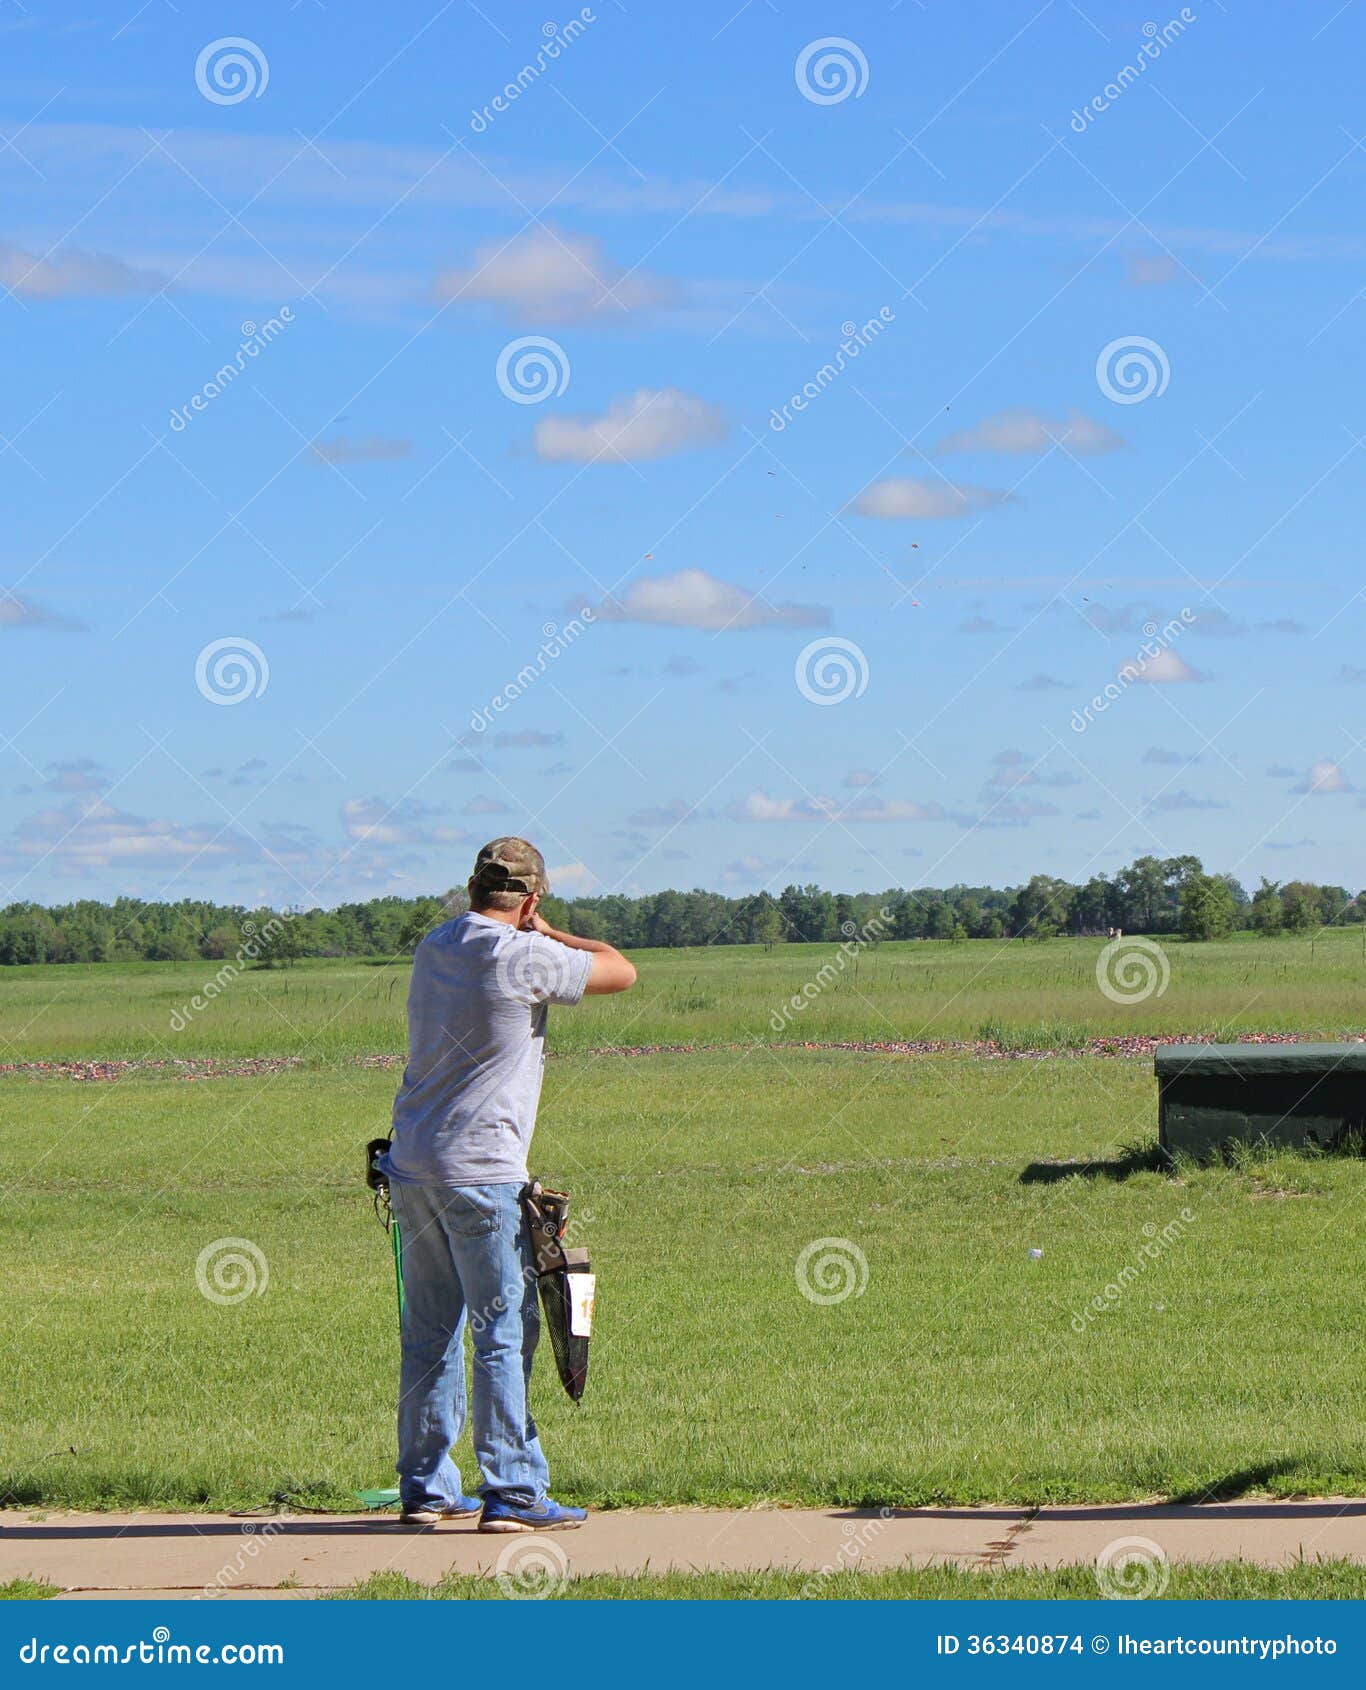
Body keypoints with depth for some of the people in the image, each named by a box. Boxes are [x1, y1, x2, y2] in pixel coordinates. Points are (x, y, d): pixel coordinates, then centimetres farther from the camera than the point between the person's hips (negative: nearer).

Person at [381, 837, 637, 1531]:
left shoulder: (433, 947, 10)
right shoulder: (524, 958, -12)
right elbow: (621, 970, 0)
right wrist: (549, 933, 9)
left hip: (411, 1163, 7)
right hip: (480, 1171, -7)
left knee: (430, 1334, 13)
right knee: (504, 1330, -3)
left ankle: (425, 1487, 17)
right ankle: (512, 1492, -4)